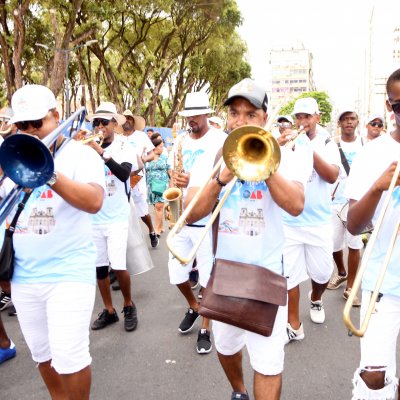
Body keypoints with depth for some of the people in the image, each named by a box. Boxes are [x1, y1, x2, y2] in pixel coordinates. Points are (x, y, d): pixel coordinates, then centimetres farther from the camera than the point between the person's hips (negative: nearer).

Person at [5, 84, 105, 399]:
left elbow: (94, 202, -23)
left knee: (69, 357, -5)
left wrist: (51, 176, -35)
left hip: (69, 273, -5)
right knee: (42, 353, 17)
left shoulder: (80, 154, -6)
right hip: (22, 276, 6)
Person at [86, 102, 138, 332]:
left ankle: (129, 306, 16)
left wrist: (102, 153, -29)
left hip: (117, 218, -3)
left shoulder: (125, 149, -1)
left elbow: (124, 174, -20)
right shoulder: (88, 148, 6)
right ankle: (109, 310, 25)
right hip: (93, 218, 4)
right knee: (99, 266, 9)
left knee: (118, 266, -9)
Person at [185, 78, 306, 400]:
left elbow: (296, 205, -20)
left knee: (268, 362, -3)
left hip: (265, 271, -3)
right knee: (225, 346, 22)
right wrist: (221, 179, -23)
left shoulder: (281, 156, -4)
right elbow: (191, 214, -10)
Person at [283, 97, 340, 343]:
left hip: (319, 222, 1)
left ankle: (316, 299, 44)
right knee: (289, 274, 0)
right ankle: (294, 325, 12)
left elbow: (332, 176, -14)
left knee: (322, 272, 12)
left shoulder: (327, 145, 3)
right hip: (288, 222, 0)